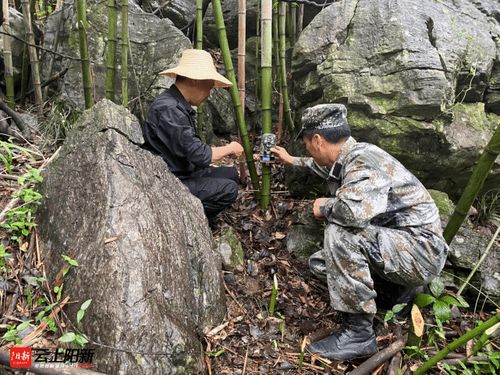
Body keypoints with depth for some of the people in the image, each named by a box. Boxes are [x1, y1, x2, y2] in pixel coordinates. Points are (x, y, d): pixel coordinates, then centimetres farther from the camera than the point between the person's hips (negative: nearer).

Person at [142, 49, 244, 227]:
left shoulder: (180, 105, 7)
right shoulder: (169, 109, -26)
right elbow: (199, 155, -27)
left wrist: (225, 150, 8)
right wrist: (230, 148, -10)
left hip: (180, 173, 10)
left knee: (231, 174, 12)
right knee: (228, 189, -16)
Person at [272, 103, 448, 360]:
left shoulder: (363, 159, -25)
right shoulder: (345, 159, 3)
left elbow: (354, 210, -45)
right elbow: (323, 166, 30)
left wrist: (324, 206, -23)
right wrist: (292, 161, 41)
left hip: (421, 250, -9)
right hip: (393, 245, 10)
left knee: (340, 233, -30)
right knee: (319, 263, 10)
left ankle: (358, 333, -18)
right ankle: (396, 287, 13)